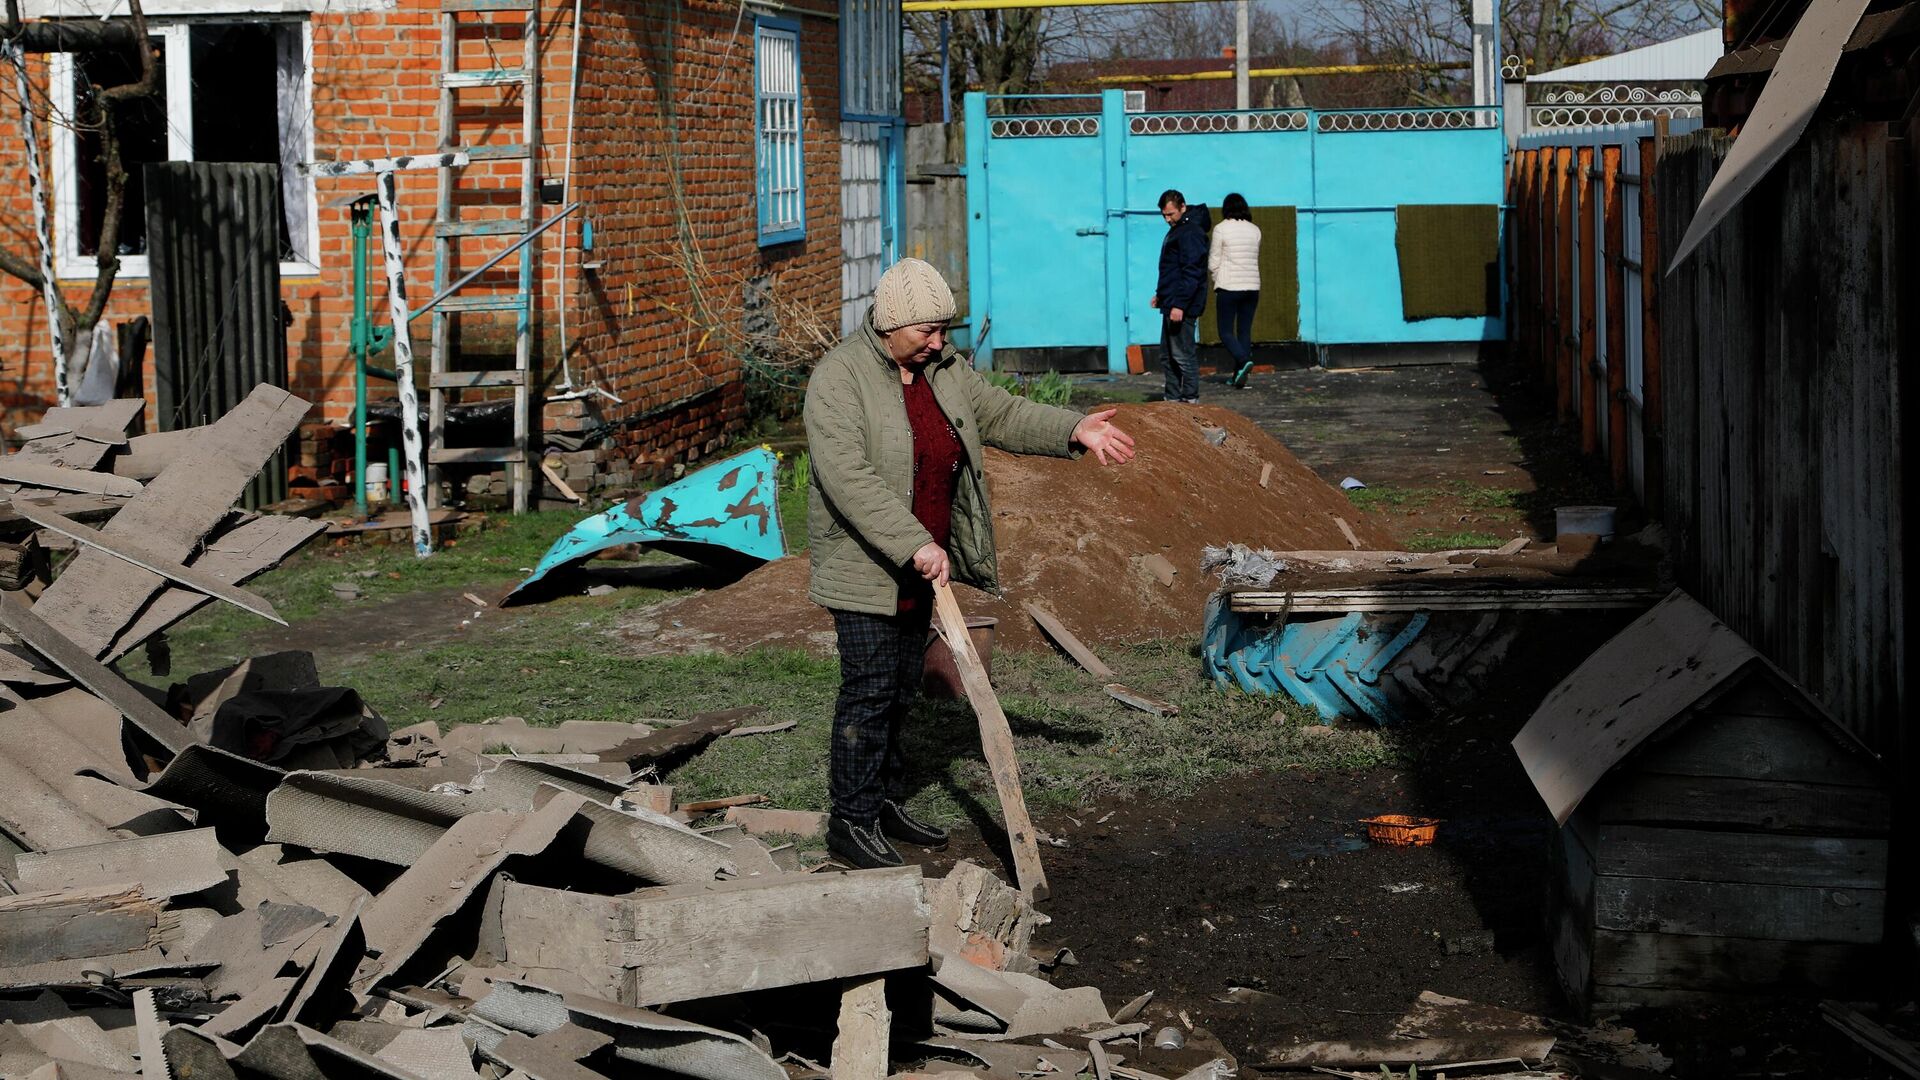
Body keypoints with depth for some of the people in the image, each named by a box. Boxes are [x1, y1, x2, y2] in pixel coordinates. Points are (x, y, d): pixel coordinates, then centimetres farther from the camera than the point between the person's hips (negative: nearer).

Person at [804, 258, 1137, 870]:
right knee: (869, 692, -5)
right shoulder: (839, 378, -18)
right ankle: (851, 823, 3)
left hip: (917, 567, 8)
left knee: (900, 690, 15)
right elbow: (849, 477, -27)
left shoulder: (943, 370, 7)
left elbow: (1002, 415, 11)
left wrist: (1073, 431, -6)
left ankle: (885, 803, 27)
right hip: (864, 567, -8)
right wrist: (915, 544, -32)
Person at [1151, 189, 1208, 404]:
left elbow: (1191, 273, -21)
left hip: (1182, 307, -11)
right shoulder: (1177, 229, 18)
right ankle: (1173, 400, 19)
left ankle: (1190, 400, -5)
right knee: (1168, 357, 13)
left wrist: (1179, 305, -24)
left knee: (1183, 356, -8)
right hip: (1172, 305, 11)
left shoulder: (1191, 232, -15)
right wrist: (1161, 294, 21)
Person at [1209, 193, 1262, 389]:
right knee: (1245, 331, 9)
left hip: (1229, 286, -4)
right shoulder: (1255, 230, 6)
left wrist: (1216, 279, 15)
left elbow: (1213, 263, -4)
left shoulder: (1221, 229, -7)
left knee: (1226, 331, 2)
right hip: (1252, 285, 4)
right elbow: (1255, 260, 10)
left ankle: (1243, 361, -22)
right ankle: (1239, 375, 8)